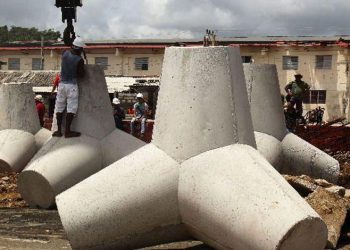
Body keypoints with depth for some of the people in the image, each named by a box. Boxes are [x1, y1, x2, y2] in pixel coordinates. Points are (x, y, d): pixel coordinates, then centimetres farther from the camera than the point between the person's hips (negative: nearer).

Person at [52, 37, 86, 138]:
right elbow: (81, 74, -7)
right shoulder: (79, 60, -14)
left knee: (59, 108, 10)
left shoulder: (65, 54, -2)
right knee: (71, 108, -1)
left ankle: (59, 130, 13)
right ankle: (67, 131, -5)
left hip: (62, 84, 5)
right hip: (72, 85, -5)